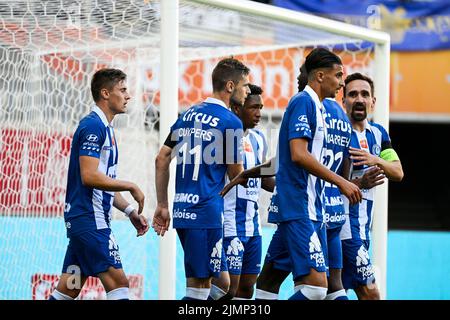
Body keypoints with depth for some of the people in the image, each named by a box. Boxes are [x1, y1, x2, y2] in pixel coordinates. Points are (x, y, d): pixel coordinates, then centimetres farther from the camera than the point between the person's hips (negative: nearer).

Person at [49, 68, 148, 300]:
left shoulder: (105, 128, 19)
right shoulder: (93, 126, -12)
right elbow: (89, 176, -22)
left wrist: (129, 211, 16)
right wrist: (131, 187, -14)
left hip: (84, 220, 10)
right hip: (90, 220, -10)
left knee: (68, 289, 8)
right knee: (118, 283, -10)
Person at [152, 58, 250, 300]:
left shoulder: (188, 115, 15)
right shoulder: (230, 121, -7)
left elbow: (161, 160, 14)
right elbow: (236, 175, -2)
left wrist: (162, 205, 16)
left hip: (182, 209, 8)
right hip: (206, 211, -8)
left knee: (221, 283, 16)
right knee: (197, 287, -5)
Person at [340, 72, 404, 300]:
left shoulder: (378, 133, 13)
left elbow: (398, 173, 7)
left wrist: (376, 160, -11)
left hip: (363, 221, 8)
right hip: (345, 219, -8)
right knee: (369, 291, -11)